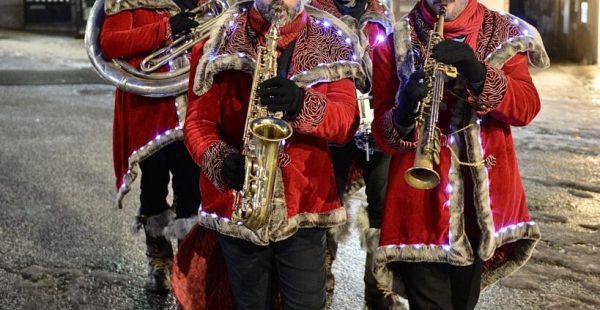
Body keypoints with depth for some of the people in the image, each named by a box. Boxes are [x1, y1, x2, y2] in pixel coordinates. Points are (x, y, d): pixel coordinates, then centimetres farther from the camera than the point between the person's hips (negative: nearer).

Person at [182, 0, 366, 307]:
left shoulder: (331, 43, 4)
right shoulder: (221, 40, 1)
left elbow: (346, 122, -6)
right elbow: (197, 119, -4)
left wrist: (303, 104, -27)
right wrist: (223, 161, -25)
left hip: (304, 203, 0)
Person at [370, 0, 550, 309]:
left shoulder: (503, 33, 4)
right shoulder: (395, 43, -2)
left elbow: (527, 108, -9)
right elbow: (382, 134, -6)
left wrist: (480, 75, -27)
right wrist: (403, 118, -29)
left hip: (485, 198, 3)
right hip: (421, 202, -2)